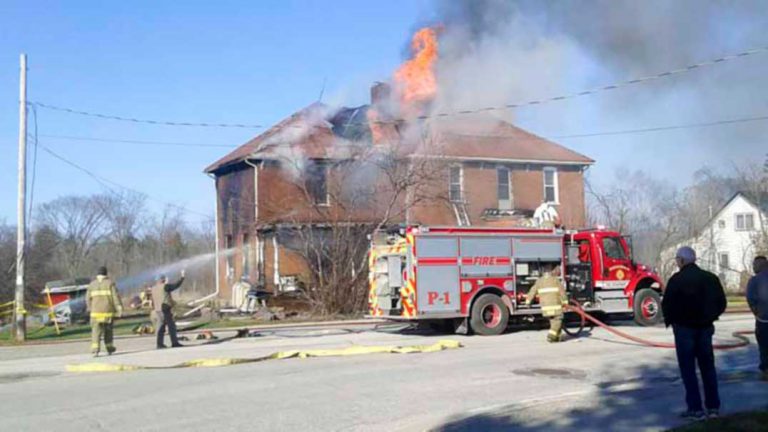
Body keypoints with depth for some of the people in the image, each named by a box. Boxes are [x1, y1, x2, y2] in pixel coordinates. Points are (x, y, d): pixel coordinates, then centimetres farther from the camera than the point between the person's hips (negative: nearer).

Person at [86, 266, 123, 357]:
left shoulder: (92, 284, 8)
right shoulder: (110, 283, 0)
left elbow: (88, 298, 7)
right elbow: (115, 296, -8)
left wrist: (91, 308, 20)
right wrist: (119, 308, -8)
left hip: (96, 312, 1)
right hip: (108, 312, -1)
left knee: (96, 332, -3)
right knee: (108, 330, 13)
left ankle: (95, 350, -17)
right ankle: (109, 349, 22)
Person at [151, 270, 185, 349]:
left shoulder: (153, 289, 13)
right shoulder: (165, 287, -9)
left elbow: (153, 301, 20)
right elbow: (176, 285, -3)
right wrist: (182, 277, 6)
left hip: (158, 310, 8)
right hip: (166, 309, -8)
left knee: (161, 327, 10)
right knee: (171, 326, -4)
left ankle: (159, 344, 8)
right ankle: (174, 342, -6)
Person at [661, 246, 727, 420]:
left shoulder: (677, 280, -13)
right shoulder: (711, 278, 5)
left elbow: (667, 305, -14)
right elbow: (722, 303, 8)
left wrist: (669, 320, 3)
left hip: (684, 328, -5)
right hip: (705, 327, 5)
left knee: (688, 369, 2)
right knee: (708, 367, 15)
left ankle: (695, 409, 1)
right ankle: (713, 406, 17)